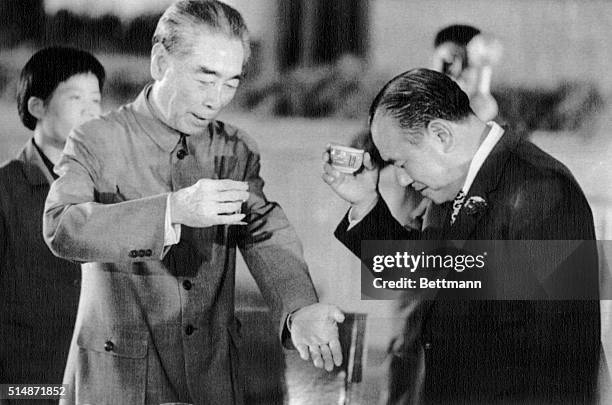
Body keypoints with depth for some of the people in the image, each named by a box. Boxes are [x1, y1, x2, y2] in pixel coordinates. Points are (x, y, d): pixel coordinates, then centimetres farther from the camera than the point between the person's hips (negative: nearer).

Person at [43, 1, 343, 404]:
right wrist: (173, 211, -37)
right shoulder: (97, 142, -7)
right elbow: (61, 229, -24)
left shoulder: (239, 152, 5)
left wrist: (300, 309, -30)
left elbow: (267, 238, -8)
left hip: (214, 372, 3)